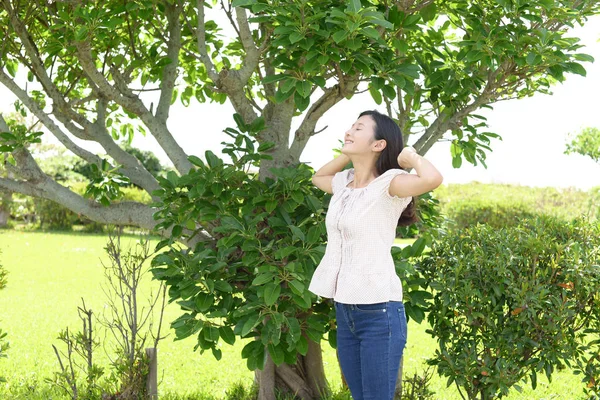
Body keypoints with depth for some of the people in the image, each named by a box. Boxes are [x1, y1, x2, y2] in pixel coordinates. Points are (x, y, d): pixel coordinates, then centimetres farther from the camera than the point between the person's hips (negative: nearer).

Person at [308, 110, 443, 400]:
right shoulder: (344, 183, 10)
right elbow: (317, 177, 34)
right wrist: (346, 156, 17)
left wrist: (411, 156, -12)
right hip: (344, 310, 8)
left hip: (378, 310, -8)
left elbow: (432, 179, -32)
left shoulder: (389, 183, -12)